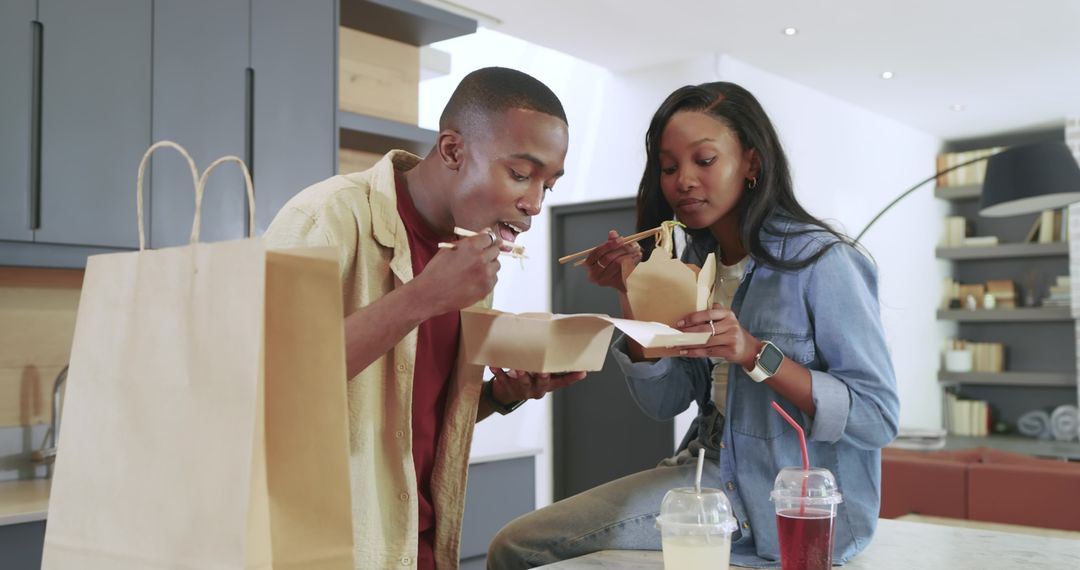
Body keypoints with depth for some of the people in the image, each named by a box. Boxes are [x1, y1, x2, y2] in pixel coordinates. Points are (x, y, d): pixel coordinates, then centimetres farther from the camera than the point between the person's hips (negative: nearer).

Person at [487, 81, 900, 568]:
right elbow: (665, 401, 5)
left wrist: (756, 354, -29)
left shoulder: (822, 263, -15)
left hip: (804, 510, -6)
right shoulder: (696, 261, 6)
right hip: (714, 472, 6)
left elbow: (878, 419, -18)